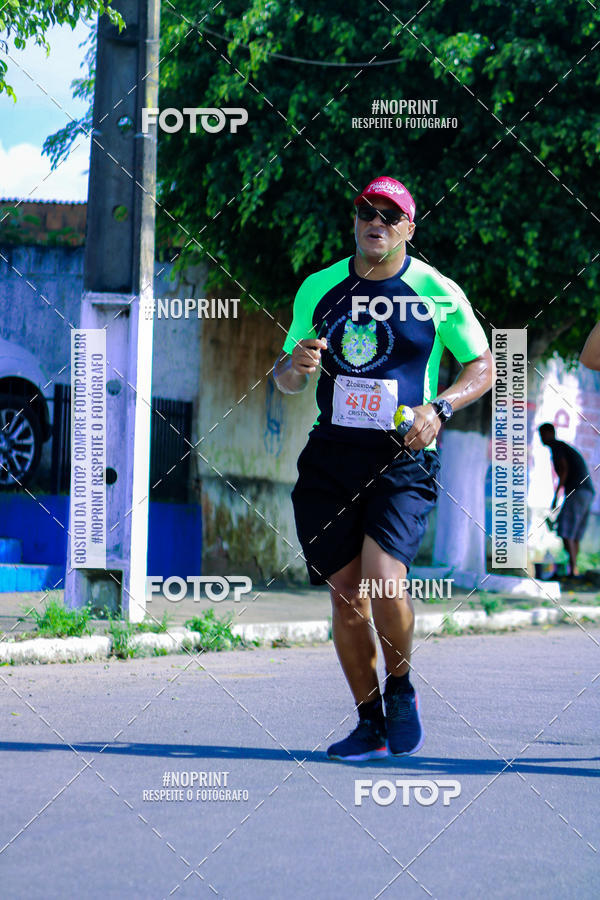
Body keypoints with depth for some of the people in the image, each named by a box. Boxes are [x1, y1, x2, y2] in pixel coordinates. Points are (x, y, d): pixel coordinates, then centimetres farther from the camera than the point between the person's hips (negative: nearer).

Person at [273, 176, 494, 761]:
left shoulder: (438, 293, 1)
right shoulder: (317, 289, 10)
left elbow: (483, 366, 9)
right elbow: (285, 378, 18)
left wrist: (439, 408, -8)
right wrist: (294, 365, -7)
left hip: (403, 457, -3)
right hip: (331, 459, 3)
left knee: (383, 581, -21)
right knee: (346, 596, 2)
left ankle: (400, 689, 7)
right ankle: (370, 724, 16)